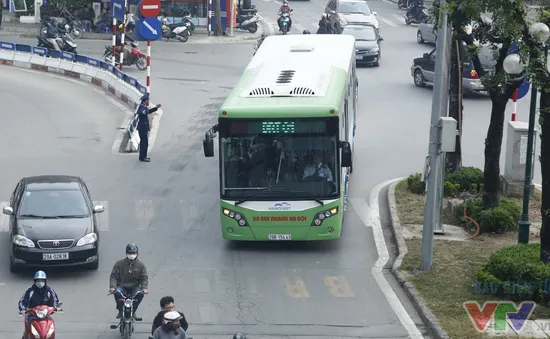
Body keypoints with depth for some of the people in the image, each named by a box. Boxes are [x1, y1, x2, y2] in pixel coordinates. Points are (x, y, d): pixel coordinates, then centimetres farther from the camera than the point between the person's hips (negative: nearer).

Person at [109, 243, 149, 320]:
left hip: (135, 287, 0)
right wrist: (112, 287, -20)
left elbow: (144, 278, -1)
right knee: (117, 293, -34)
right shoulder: (119, 264, 1)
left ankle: (133, 311, -12)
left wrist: (144, 288, -19)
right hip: (122, 286, 0)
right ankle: (121, 311, -12)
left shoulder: (141, 265, 3)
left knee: (140, 294, -33)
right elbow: (114, 276, -3)